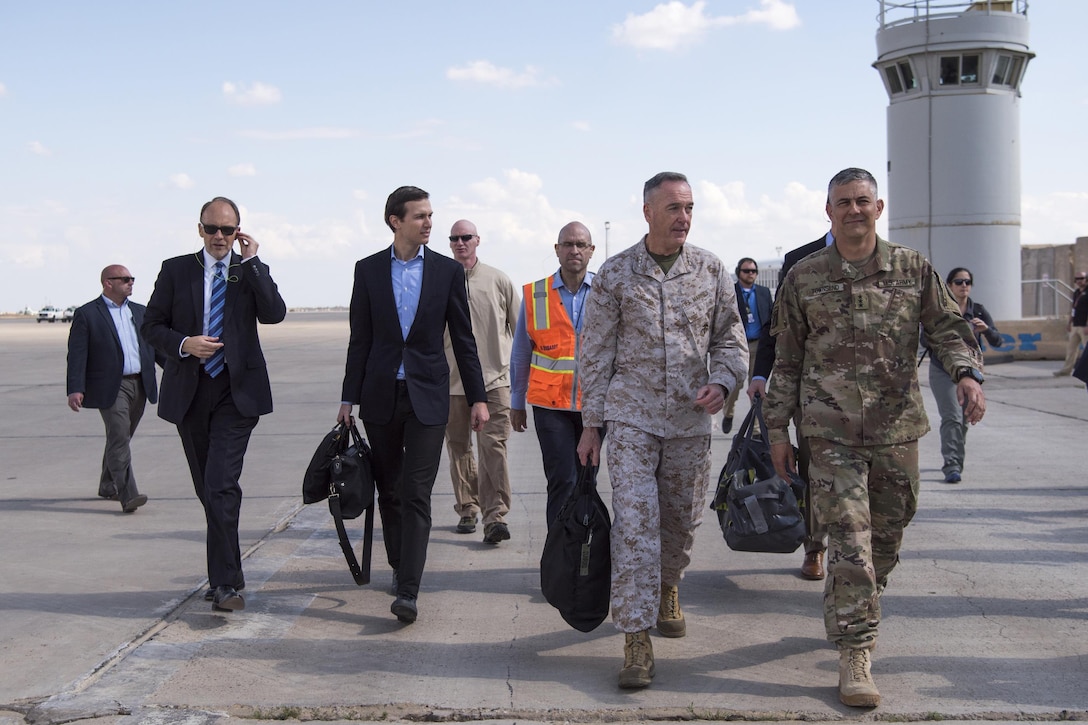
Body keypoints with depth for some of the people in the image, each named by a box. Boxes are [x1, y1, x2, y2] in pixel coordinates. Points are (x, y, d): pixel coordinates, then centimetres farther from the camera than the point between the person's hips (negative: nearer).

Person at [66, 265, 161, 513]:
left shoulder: (140, 312, 15)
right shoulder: (87, 314, -3)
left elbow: (154, 344, 19)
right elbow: (77, 354, -8)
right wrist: (75, 389, -17)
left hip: (140, 385, 6)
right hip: (110, 387, -6)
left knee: (121, 438, 15)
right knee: (119, 438, -13)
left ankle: (108, 485, 30)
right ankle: (128, 495, -18)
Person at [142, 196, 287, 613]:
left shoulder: (252, 271, 4)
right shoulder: (175, 270, 7)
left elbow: (274, 314, -13)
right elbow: (151, 325, 7)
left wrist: (251, 262, -12)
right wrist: (184, 344, -12)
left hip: (237, 391, -3)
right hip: (188, 391, 3)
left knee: (222, 485, -15)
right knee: (207, 489, 10)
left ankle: (224, 582, -12)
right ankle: (228, 574, 24)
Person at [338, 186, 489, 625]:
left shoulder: (448, 271, 2)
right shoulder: (368, 270, 4)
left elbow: (463, 339, 5)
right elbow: (360, 339, 6)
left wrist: (478, 397, 2)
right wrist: (349, 398, 4)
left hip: (427, 396, -2)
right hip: (381, 395, 2)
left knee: (416, 495, -8)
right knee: (389, 491, 11)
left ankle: (407, 592, -11)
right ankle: (399, 565, 30)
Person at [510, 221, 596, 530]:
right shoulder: (535, 294, 1)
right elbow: (521, 354, 8)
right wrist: (517, 402, 10)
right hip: (551, 403, -1)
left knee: (587, 480, 11)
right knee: (562, 481, -7)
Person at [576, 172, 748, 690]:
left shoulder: (711, 270, 4)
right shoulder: (614, 274, -1)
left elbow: (731, 338, 10)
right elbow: (595, 354, 2)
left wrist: (722, 381, -11)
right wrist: (591, 423, 0)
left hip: (690, 419, 3)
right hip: (631, 415, -2)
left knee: (681, 520, 14)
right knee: (634, 521, -11)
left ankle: (667, 589, 43)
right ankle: (636, 638, -8)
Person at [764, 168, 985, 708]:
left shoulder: (912, 269, 5)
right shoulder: (803, 278, 2)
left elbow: (946, 327, 8)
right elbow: (786, 360, 7)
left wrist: (967, 372, -13)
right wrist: (777, 429, 5)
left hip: (898, 428, 3)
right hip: (832, 431, -2)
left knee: (887, 535, 14)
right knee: (850, 540, -10)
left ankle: (853, 616, 38)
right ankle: (855, 654, -4)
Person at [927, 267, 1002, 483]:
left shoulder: (978, 310, 1)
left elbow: (997, 342, -4)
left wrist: (986, 329, -25)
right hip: (942, 370, -3)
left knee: (963, 420, 10)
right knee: (952, 417, -17)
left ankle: (954, 462, 31)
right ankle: (952, 466, -19)